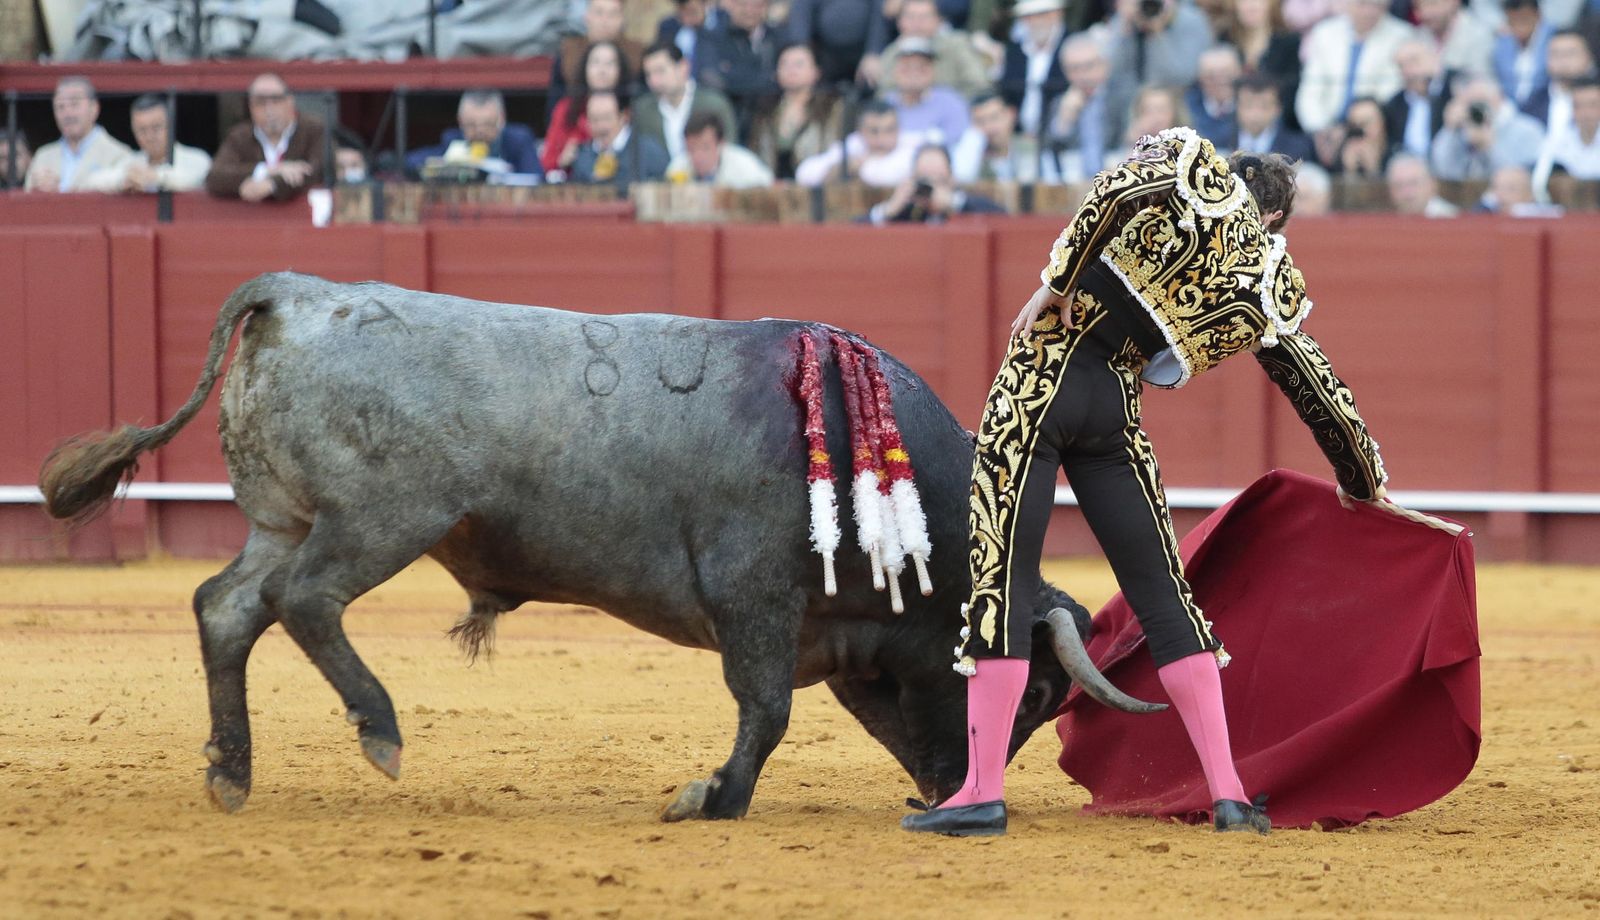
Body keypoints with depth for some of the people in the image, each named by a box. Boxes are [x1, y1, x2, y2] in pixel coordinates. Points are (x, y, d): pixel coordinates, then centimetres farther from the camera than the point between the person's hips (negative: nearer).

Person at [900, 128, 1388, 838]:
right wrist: (1365, 485, 37)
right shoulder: (1273, 287, 14)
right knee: (1162, 593, 12)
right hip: (1115, 412, 3)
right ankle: (1227, 793, 9)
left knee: (1001, 579, -2)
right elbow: (1323, 395, 23)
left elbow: (1117, 186, -16)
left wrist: (1056, 282, -10)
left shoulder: (1191, 159, 7)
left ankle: (983, 793, -5)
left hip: (1041, 375, -3)